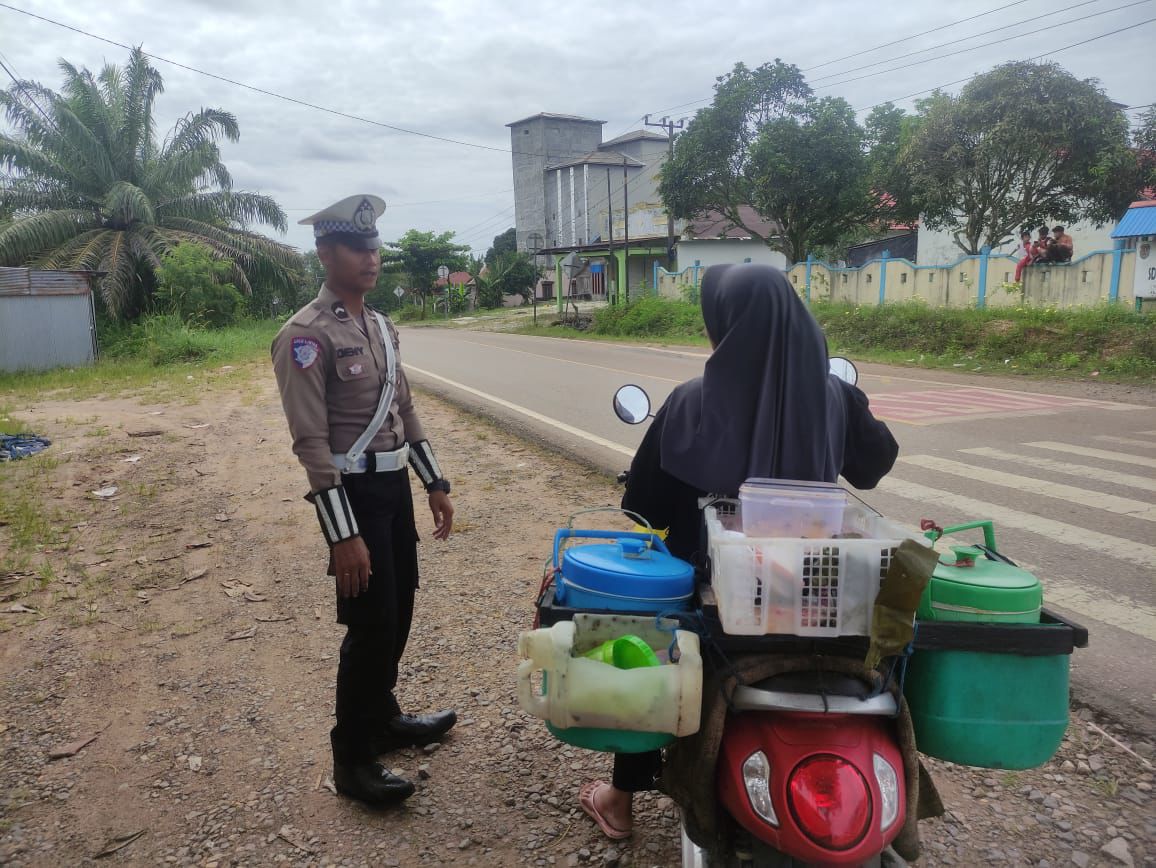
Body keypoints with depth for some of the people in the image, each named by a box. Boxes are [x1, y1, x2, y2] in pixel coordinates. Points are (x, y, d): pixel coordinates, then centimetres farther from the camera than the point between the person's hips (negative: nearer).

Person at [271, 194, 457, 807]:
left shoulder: (381, 326, 10)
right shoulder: (305, 336, -15)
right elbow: (311, 443, -20)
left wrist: (435, 485, 14)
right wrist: (343, 535, -22)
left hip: (395, 485, 8)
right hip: (354, 493, -8)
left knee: (398, 613, 18)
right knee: (370, 626, 0)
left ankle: (384, 719, 39)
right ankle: (352, 761, 19)